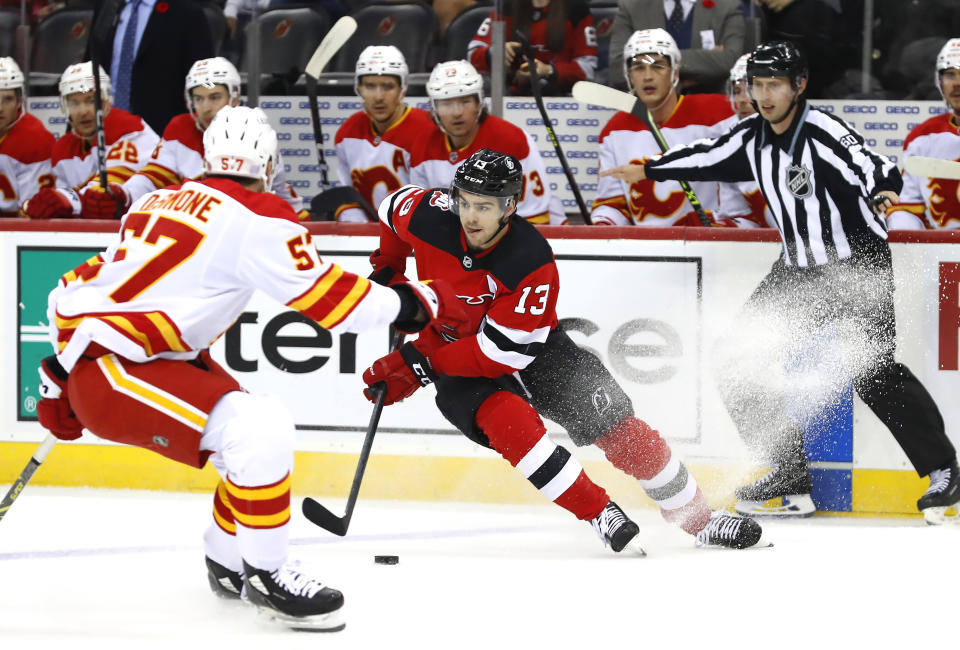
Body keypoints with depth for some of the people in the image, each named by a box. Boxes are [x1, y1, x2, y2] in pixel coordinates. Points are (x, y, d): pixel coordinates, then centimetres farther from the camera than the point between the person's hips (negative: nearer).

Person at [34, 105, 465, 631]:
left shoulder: (161, 202, 15)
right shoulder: (257, 217, -11)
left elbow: (79, 289, 21)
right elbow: (327, 297, -14)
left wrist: (61, 376, 30)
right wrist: (418, 303, -1)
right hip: (111, 373, -10)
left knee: (258, 432, 17)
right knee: (260, 431, -19)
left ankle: (227, 565, 33)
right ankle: (266, 574, -7)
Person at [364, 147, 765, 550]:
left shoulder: (532, 264, -30)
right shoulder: (430, 216, -21)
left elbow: (500, 353, -30)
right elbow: (395, 206, 6)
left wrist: (418, 365, -31)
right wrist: (387, 273, 3)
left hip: (530, 352, -1)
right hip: (452, 354, 1)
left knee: (614, 424, -11)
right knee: (508, 418, -30)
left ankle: (698, 519, 5)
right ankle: (601, 516, -23)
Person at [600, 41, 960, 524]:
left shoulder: (823, 132, -21)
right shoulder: (754, 139, 2)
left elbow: (871, 166, -37)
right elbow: (710, 158, 20)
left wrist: (884, 190, -59)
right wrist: (649, 170, 30)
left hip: (860, 263, -8)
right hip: (800, 268, 8)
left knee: (872, 370, -22)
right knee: (741, 362, 3)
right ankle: (791, 480, 12)